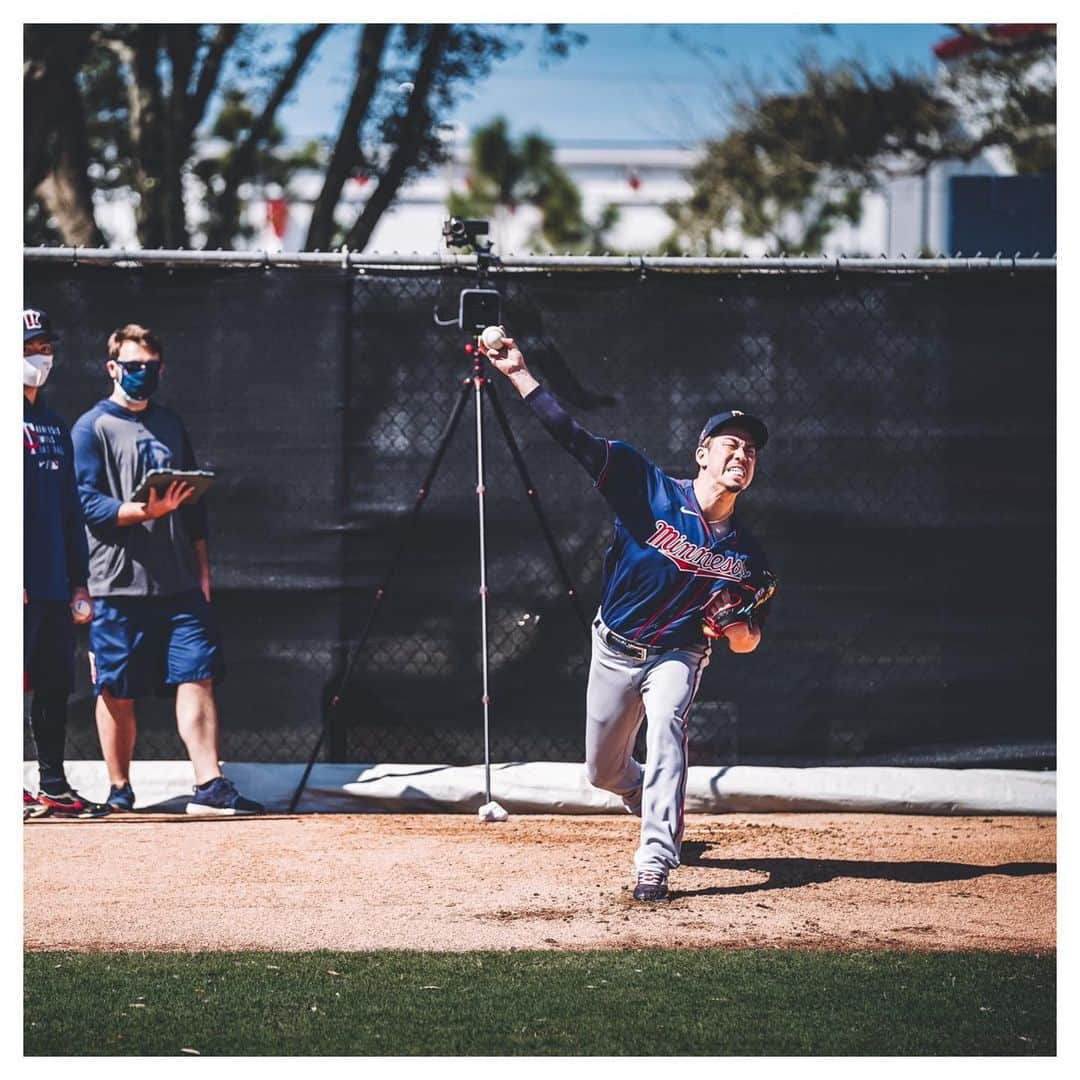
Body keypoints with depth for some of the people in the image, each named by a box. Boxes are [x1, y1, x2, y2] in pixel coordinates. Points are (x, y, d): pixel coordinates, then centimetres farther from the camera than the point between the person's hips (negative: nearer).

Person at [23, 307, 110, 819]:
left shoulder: (55, 426, 19)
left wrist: (79, 581, 16)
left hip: (54, 583, 8)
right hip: (20, 583, -8)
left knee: (56, 683, 9)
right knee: (13, 682, -6)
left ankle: (54, 786, 14)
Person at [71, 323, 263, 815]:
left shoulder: (170, 424, 17)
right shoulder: (92, 428, 0)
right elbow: (90, 505, -10)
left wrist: (202, 570, 15)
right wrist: (145, 511, -25)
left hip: (180, 584, 4)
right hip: (119, 584, -4)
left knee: (197, 677, -6)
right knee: (117, 692, 2)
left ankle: (210, 786, -8)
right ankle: (119, 790, 13)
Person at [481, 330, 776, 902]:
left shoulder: (745, 552, -10)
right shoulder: (652, 490, -16)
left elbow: (748, 641, 0)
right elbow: (574, 437, -24)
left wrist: (735, 626, -26)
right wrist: (518, 373, -33)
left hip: (678, 655, -1)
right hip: (615, 649, 1)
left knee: (665, 728, -31)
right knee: (604, 771, 12)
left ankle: (654, 866, -34)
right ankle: (660, 813, 48)